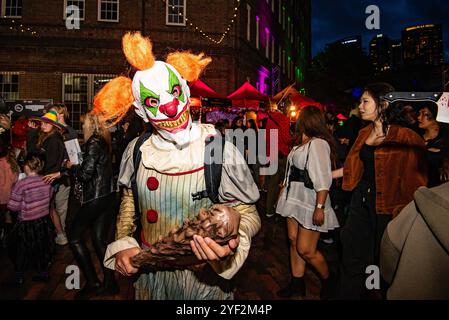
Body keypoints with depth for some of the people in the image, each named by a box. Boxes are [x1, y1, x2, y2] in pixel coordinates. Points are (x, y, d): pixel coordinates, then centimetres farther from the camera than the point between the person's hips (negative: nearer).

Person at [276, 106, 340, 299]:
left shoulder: (318, 144, -15)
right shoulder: (301, 144, 13)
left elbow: (323, 180, -21)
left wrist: (320, 207, -24)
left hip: (310, 203, -9)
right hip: (295, 199, 9)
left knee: (306, 250, -3)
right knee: (293, 240, 11)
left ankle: (327, 280, 23)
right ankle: (297, 283, 25)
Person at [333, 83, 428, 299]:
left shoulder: (406, 139, -12)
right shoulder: (364, 134, 9)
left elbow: (415, 181, -11)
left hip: (388, 206, -6)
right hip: (361, 201, 6)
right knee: (352, 259, 11)